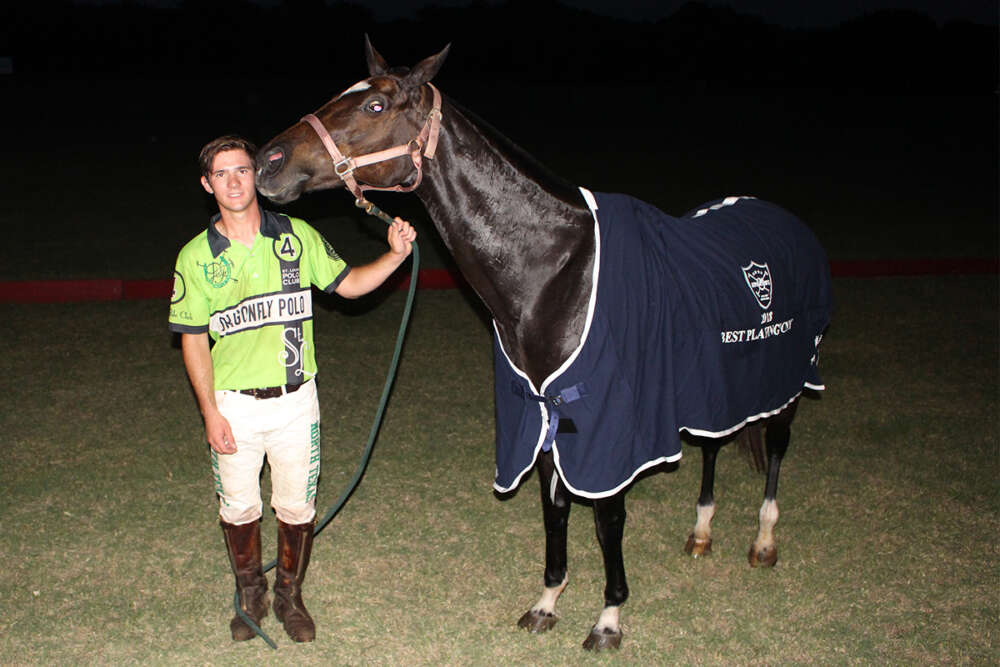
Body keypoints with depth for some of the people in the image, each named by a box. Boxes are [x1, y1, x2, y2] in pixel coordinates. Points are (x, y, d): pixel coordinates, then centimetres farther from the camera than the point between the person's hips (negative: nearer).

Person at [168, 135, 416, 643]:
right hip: (234, 405, 0)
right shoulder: (196, 257, -5)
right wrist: (210, 413, -8)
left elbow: (348, 284, 6)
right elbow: (194, 340, -3)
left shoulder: (297, 236, -2)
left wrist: (395, 256, -11)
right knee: (238, 509, 13)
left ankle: (290, 596, 32)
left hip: (295, 400, 1)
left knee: (297, 508, 10)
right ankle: (250, 594, 37)